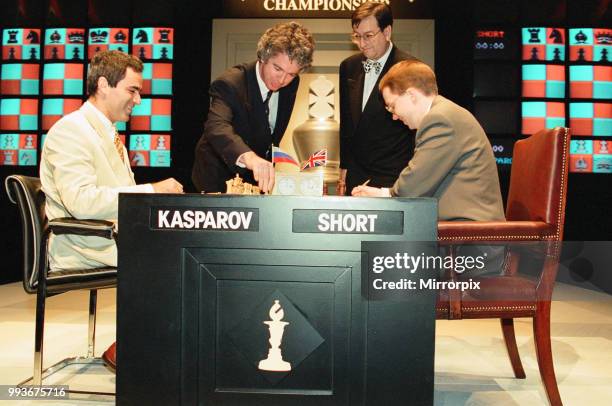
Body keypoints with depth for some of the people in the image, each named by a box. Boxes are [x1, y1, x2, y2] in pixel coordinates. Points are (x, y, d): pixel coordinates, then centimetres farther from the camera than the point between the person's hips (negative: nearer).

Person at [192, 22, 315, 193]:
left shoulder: (291, 84, -6)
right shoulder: (229, 83, -26)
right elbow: (216, 127, -45)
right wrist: (248, 156, -62)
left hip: (258, 178, 5)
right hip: (219, 180, -5)